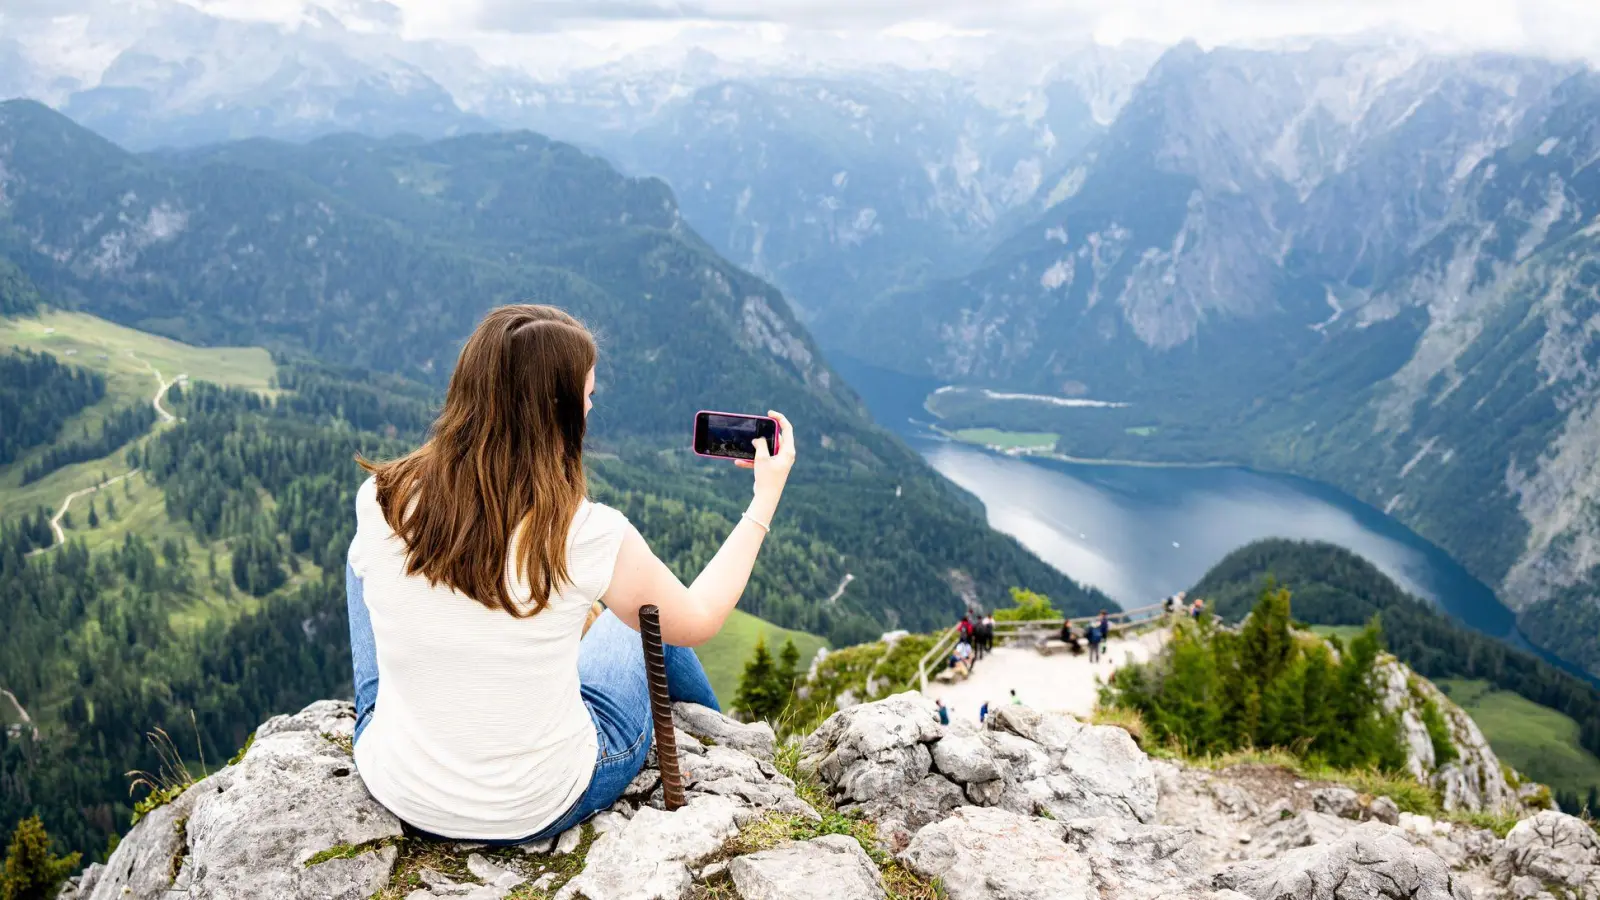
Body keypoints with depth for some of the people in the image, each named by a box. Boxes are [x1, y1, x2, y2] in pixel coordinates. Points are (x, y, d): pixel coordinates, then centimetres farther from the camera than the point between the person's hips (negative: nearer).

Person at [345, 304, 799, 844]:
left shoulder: (380, 504, -18)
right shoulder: (586, 536, -25)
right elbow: (697, 621, -6)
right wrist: (765, 499, 4)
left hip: (397, 794, 2)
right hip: (543, 810, -2)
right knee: (651, 610, 24)